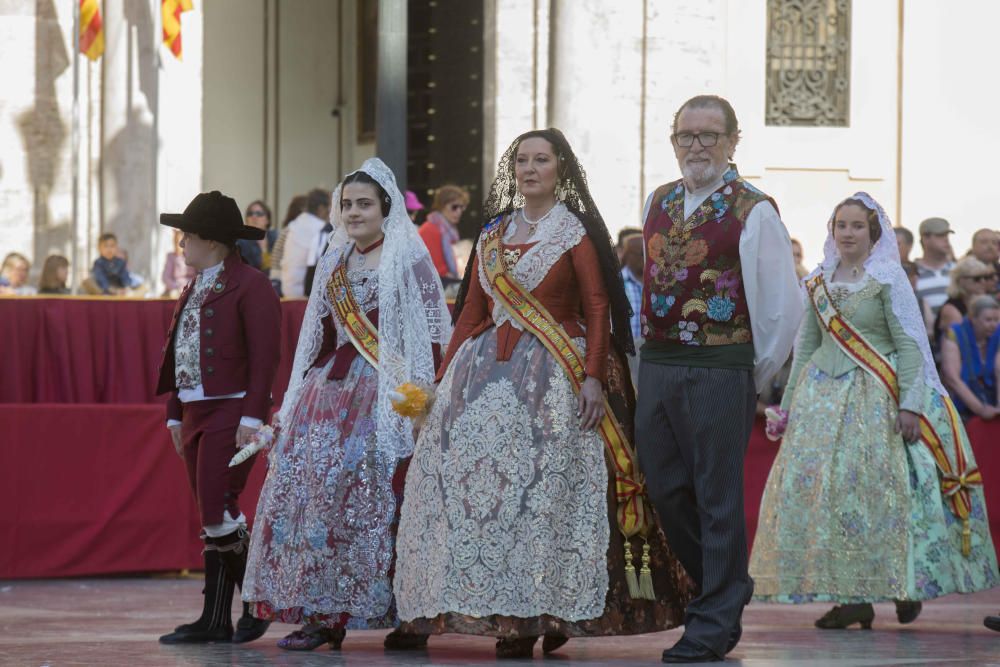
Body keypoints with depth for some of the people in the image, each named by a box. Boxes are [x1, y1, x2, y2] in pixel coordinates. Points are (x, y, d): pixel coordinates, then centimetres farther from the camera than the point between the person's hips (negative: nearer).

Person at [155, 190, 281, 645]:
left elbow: (264, 356, -14)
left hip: (231, 412, -9)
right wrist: (175, 414, 18)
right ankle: (215, 622, 9)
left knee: (218, 512, -14)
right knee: (212, 519, 8)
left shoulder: (250, 286, -8)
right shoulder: (194, 289, 19)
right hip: (195, 412, 9)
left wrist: (253, 416, -20)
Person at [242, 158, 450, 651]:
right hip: (329, 391, 6)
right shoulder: (332, 264, 19)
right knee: (305, 488, -4)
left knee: (370, 500, -12)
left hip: (381, 396, -6)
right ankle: (320, 613, -1)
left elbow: (432, 334, -5)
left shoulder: (407, 259, 0)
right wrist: (299, 397, 18)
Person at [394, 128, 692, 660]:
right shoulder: (494, 232, 17)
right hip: (488, 372, 5)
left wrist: (593, 376, -16)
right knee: (478, 486, -3)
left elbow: (597, 310, -5)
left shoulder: (577, 231, 2)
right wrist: (445, 373, 10)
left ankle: (550, 611, -2)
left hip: (555, 376, -5)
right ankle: (503, 614, 1)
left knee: (548, 487, -9)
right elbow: (472, 309, 16)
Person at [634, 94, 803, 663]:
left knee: (718, 495, -2)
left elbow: (785, 305, -5)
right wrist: (653, 348, 17)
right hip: (658, 364, 7)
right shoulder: (658, 204, 12)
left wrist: (758, 376, -1)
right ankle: (726, 586, 32)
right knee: (666, 489, 12)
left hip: (721, 370, -6)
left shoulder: (754, 212, -7)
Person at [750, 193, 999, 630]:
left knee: (880, 487, -9)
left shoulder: (888, 278, -2)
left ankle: (906, 586, 7)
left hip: (874, 396, -5)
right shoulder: (818, 283, 13)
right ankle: (850, 597, 0)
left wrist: (909, 404, -16)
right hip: (824, 395, 5)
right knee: (819, 486, -4)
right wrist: (789, 404, 12)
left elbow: (910, 344, -7)